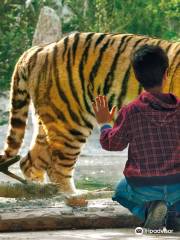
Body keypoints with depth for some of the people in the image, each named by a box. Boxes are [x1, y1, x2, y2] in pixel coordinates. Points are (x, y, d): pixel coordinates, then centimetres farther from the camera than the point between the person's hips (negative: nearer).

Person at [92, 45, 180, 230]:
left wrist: (104, 124, 16)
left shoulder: (130, 112, -14)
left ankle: (147, 209, -2)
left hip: (142, 187, -2)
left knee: (121, 191, 33)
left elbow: (112, 144, -3)